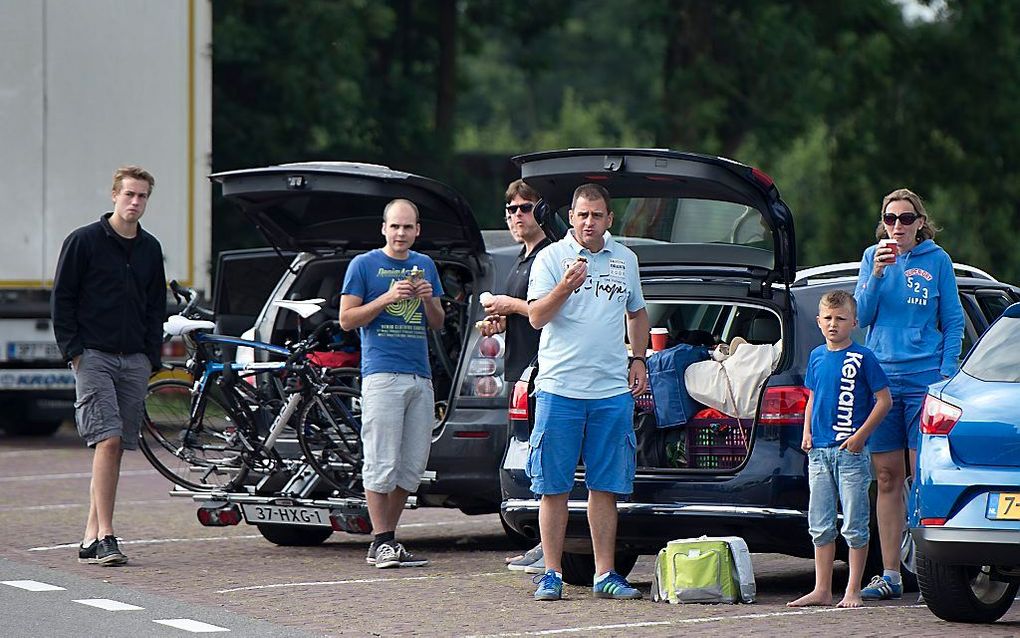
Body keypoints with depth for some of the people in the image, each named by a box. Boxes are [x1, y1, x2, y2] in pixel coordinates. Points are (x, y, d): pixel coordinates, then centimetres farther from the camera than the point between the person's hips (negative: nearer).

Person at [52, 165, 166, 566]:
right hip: (94, 356, -5)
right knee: (108, 440, -17)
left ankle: (92, 536, 10)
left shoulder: (150, 249, 15)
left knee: (116, 448, 4)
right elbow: (62, 298, 0)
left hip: (134, 361, 5)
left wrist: (152, 356, 10)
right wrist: (72, 350, -7)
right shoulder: (84, 241, -1)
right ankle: (104, 536, -20)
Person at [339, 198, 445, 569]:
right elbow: (346, 319, -2)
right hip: (381, 374, -6)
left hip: (420, 377, 6)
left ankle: (389, 536, 12)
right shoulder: (364, 265, 3)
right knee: (382, 462, -8)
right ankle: (381, 543, -7)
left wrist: (428, 300, -1)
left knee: (413, 464, 5)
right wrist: (388, 297, -12)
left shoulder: (425, 266, 18)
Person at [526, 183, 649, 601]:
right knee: (554, 487, -1)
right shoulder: (551, 257, 0)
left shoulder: (625, 260, 13)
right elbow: (536, 317, -9)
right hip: (559, 388, -3)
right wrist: (565, 288, -26)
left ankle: (605, 574, 9)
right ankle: (552, 574, 4)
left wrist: (638, 358, 14)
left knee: (605, 487, 5)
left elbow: (636, 314, 27)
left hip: (612, 390, 3)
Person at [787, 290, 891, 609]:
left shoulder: (862, 357, -6)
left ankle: (853, 591, 5)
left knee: (854, 527, -1)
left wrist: (861, 435, -13)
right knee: (820, 526, 8)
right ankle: (822, 590, 14)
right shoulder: (816, 356, 11)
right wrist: (807, 432, 8)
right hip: (819, 451, 6)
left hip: (850, 452, -6)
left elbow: (884, 400, -6)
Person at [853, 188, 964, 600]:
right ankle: (890, 575, 7)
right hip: (880, 377, 3)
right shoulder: (873, 257, 10)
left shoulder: (937, 261, 3)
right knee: (887, 477, 4)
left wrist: (947, 373, -4)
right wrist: (876, 275, -12)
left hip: (924, 377, -3)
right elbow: (861, 316, 3)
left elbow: (953, 321, 5)